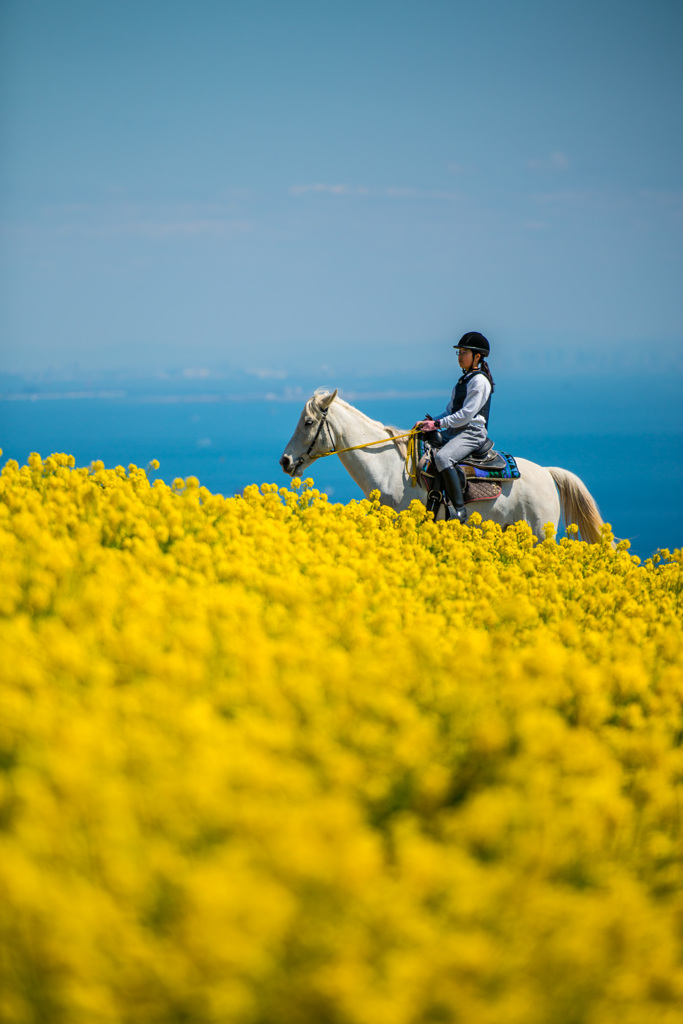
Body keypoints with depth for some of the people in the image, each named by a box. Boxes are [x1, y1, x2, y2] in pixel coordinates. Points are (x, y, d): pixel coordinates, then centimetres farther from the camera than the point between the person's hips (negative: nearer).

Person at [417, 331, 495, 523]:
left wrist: (437, 424, -16)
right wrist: (429, 422, 3)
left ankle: (460, 509, -35)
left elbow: (466, 415, -17)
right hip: (454, 433, 10)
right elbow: (450, 412, 19)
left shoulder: (479, 381, -9)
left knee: (442, 457, -34)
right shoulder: (463, 381, 20)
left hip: (472, 433, -10)